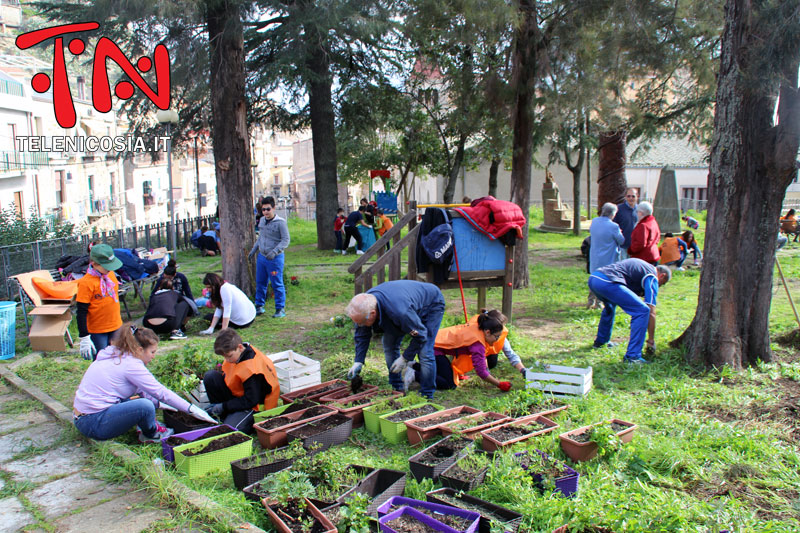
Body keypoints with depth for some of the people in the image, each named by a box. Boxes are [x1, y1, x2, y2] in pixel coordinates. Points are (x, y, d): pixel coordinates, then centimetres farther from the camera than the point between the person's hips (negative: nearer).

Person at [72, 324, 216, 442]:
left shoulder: (115, 355, 12)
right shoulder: (131, 365, -16)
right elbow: (161, 392, -15)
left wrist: (158, 402, 20)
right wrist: (192, 409, -9)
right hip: (93, 424, -10)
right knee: (145, 406, -26)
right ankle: (151, 434, 2)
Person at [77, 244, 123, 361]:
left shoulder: (111, 274, 3)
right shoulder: (86, 283, -17)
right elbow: (81, 313, -16)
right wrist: (84, 338, -17)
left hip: (116, 327, 6)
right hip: (96, 331, -6)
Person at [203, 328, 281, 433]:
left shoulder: (252, 369, -30)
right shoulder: (236, 352, -6)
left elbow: (250, 401, -24)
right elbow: (227, 376, 12)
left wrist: (223, 406, -18)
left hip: (255, 405, -9)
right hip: (238, 393, 9)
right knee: (210, 376, -6)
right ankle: (223, 416, 1)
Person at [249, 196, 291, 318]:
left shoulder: (280, 222, -12)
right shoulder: (262, 220, 10)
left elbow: (286, 240, -14)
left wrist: (274, 251, -23)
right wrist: (254, 250, 21)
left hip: (275, 258, -7)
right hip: (261, 256, 7)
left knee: (277, 284, -1)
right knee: (260, 283, 13)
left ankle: (281, 309, 9)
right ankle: (259, 306, 26)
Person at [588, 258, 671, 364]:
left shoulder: (640, 265, 34)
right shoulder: (652, 277, 11)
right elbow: (651, 312, 7)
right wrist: (651, 340, 12)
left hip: (593, 277, 10)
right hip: (607, 282, -9)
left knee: (610, 303, 39)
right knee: (643, 311, -6)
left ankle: (600, 341, 46)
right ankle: (632, 356, -6)